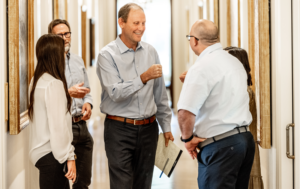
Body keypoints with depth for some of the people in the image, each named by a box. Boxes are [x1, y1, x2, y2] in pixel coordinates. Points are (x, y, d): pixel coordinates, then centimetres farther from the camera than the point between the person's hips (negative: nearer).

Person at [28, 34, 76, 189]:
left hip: (39, 151, 9)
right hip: (50, 154, -9)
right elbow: (58, 125, -19)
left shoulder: (36, 81, 11)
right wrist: (69, 157, -16)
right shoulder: (54, 83, -17)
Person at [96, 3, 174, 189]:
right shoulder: (107, 55, -8)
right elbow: (115, 93, -19)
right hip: (120, 130, -4)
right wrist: (144, 78, -29)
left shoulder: (150, 51, 7)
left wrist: (166, 125, 13)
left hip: (148, 128, 5)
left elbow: (160, 93, 13)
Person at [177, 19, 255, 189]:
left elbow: (185, 112, -26)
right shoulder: (235, 62, 14)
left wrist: (187, 138, -10)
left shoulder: (201, 68, -15)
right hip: (245, 137, 9)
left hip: (220, 145, -9)